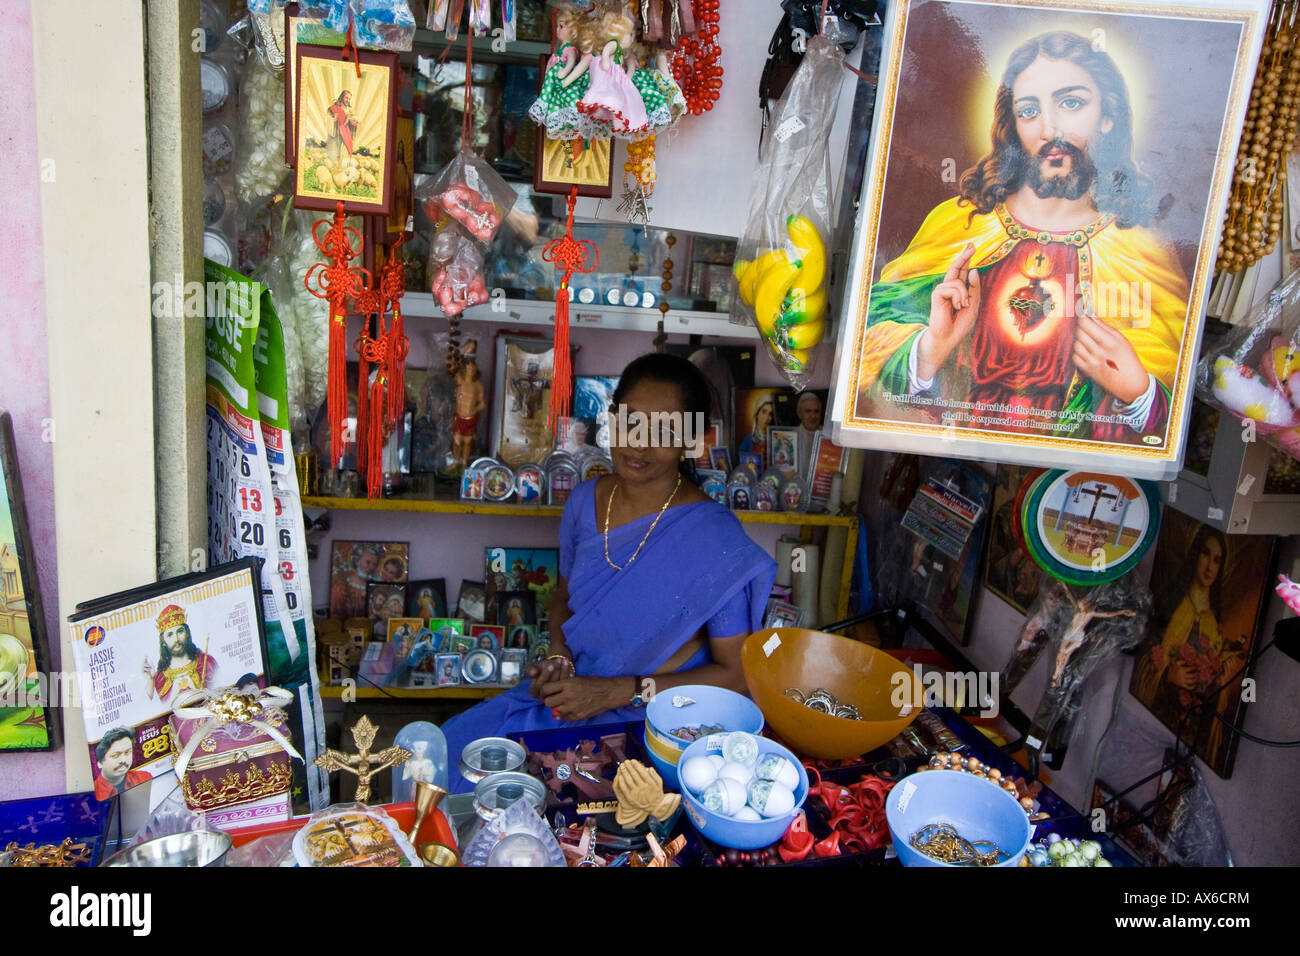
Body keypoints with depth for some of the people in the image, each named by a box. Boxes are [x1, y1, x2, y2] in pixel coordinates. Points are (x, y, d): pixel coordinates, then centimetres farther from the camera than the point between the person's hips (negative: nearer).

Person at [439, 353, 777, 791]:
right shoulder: (586, 500, -1)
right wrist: (558, 659, -5)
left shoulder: (715, 537, -19)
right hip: (568, 695, 6)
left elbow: (735, 673, -14)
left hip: (645, 722, -6)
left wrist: (618, 692, -19)